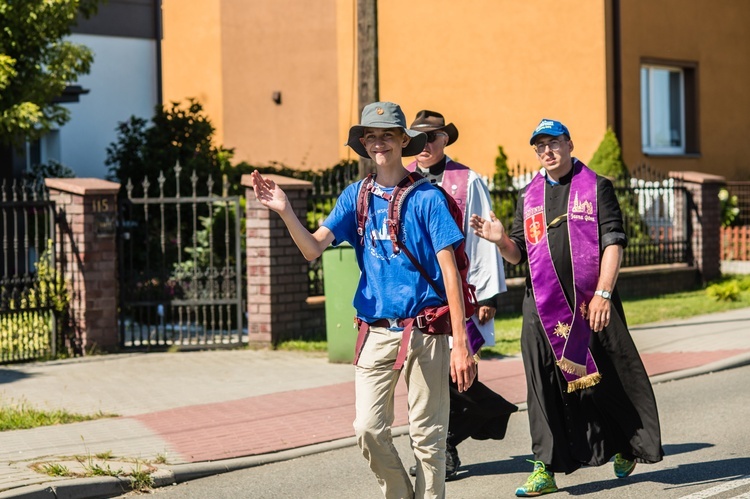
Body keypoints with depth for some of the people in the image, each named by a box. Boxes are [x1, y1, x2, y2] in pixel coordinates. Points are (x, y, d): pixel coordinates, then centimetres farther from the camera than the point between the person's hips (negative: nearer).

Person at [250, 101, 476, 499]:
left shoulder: (426, 197, -3)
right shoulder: (356, 197, 9)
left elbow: (450, 271, -6)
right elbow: (313, 248, 0)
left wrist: (460, 344, -12)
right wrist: (284, 211, -20)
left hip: (423, 329, -3)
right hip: (375, 331, 3)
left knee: (427, 436, 1)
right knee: (368, 429, -4)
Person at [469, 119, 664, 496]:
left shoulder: (596, 188, 4)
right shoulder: (528, 196, 15)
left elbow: (613, 243, -3)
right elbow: (518, 254, 15)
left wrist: (602, 294, -13)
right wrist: (500, 239, -8)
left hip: (591, 303, -3)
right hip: (542, 305, 3)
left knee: (608, 377, 5)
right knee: (544, 387, -1)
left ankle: (623, 445, 30)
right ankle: (545, 469, 3)